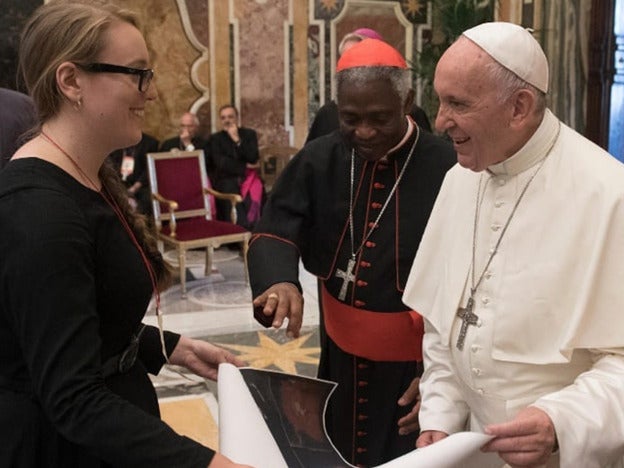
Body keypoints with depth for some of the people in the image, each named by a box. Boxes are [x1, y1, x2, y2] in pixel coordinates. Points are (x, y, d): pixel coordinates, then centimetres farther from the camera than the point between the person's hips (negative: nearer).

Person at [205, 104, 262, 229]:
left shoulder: (249, 134, 13)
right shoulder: (215, 138, 11)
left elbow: (253, 158, -1)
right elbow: (221, 164, -2)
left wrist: (237, 140, -6)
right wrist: (245, 166, -4)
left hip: (248, 178, 1)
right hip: (226, 180, -1)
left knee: (254, 194, -29)